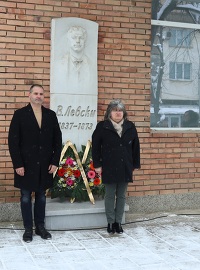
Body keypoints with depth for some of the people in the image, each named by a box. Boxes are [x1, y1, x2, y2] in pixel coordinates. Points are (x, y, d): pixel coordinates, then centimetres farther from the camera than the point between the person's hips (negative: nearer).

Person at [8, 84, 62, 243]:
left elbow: (57, 140, 6)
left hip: (45, 165, 3)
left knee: (41, 196, 12)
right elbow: (13, 141, -6)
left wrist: (55, 162, -1)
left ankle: (40, 227, 24)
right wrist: (18, 164, -11)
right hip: (26, 165, -2)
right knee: (26, 197, 6)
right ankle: (28, 229, 17)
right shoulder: (20, 114, -3)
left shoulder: (51, 115, 6)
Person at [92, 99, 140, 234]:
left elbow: (135, 147, 8)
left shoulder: (130, 127, 5)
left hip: (125, 168, 3)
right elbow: (95, 146, -2)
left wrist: (136, 165, 6)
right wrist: (97, 165, -6)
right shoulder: (102, 127, -4)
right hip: (109, 168, -3)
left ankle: (118, 222, 20)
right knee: (110, 195, 6)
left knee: (121, 196, 9)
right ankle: (110, 222, 17)